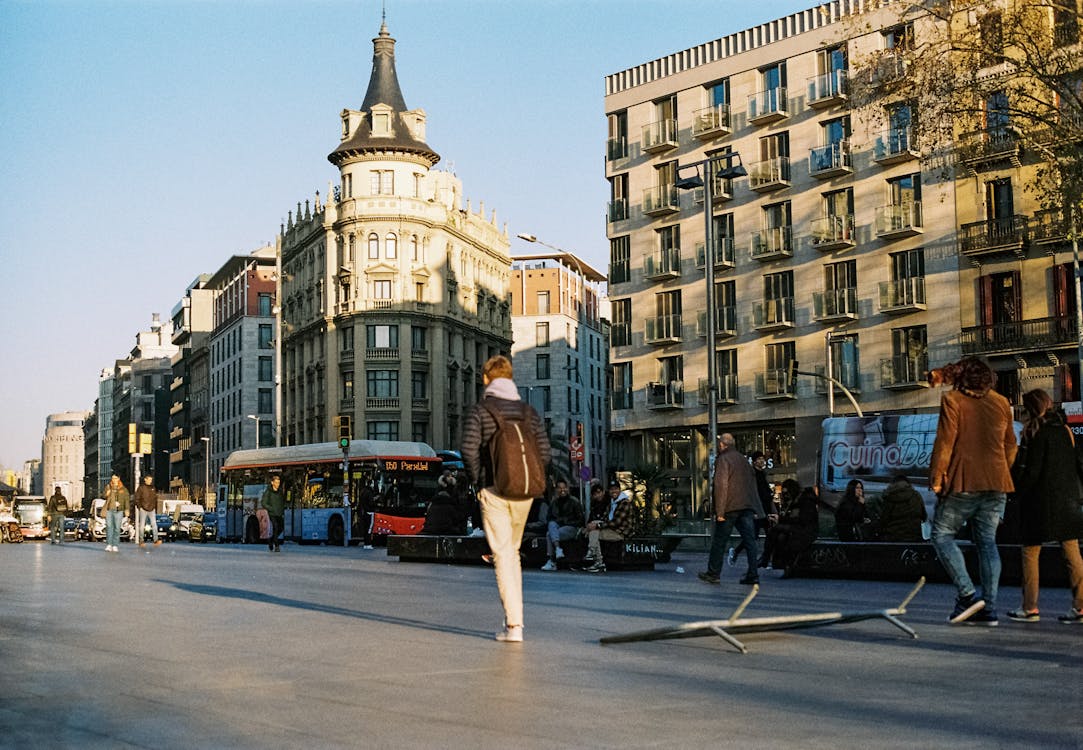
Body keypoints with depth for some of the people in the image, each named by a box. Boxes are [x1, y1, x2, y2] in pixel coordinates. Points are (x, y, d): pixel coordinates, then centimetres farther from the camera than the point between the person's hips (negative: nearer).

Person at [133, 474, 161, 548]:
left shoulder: (153, 488, 12)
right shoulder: (141, 488, -2)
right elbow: (136, 498, -3)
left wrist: (155, 507, 13)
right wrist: (139, 506, -8)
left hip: (152, 509, 3)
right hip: (143, 509, -3)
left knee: (154, 524, -8)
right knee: (141, 525, 3)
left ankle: (156, 540, -12)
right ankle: (141, 541, 10)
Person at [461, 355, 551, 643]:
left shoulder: (480, 410, -3)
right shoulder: (529, 411, 9)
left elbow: (469, 449, -14)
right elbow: (544, 453, 3)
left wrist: (478, 480, 0)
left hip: (493, 491, -4)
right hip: (524, 492, 4)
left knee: (502, 554, -3)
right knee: (513, 551, 19)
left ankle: (514, 624, -8)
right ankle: (512, 616, 23)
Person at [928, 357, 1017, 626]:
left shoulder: (953, 400, -4)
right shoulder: (1002, 403, 13)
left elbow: (945, 441, -11)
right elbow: (1010, 445, 17)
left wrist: (936, 477, -6)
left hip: (963, 483, -5)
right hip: (997, 483, 5)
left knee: (942, 534, 5)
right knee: (987, 542, 7)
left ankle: (967, 594, -9)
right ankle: (989, 609, 3)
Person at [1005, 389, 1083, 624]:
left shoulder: (1036, 433, -12)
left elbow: (1031, 471, -15)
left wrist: (1017, 494, -5)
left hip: (1041, 500, -6)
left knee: (1030, 552, 4)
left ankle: (1030, 608, 5)